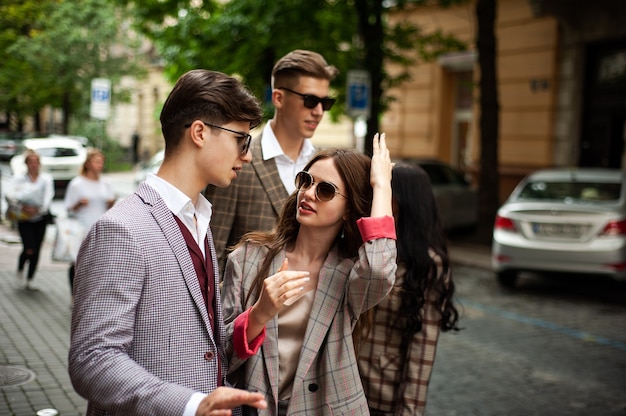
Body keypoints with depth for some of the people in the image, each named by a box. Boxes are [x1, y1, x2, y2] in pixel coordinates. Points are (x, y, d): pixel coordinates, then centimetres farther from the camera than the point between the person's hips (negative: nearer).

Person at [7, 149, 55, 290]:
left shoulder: (46, 178, 3)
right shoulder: (19, 179, 0)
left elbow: (49, 195, -10)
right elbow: (10, 195, -14)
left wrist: (41, 209, -27)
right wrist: (23, 206, -31)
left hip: (41, 217, 2)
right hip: (24, 218, -2)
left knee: (37, 250, 4)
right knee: (29, 249, -13)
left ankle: (29, 280, 17)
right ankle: (20, 270, 18)